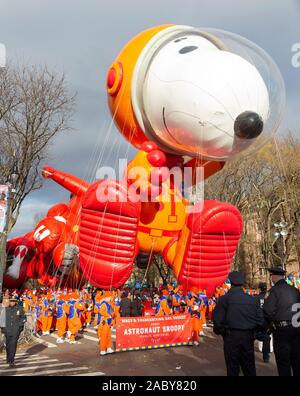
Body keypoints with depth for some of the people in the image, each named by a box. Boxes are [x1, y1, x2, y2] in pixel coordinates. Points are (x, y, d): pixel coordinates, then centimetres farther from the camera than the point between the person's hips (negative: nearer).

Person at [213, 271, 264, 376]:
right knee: (249, 367, 16)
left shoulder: (225, 298, -9)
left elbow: (217, 319, -13)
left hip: (231, 336, -3)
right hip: (248, 336, 4)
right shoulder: (252, 299, 3)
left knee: (233, 368, 8)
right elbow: (260, 319, 2)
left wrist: (218, 331, 5)